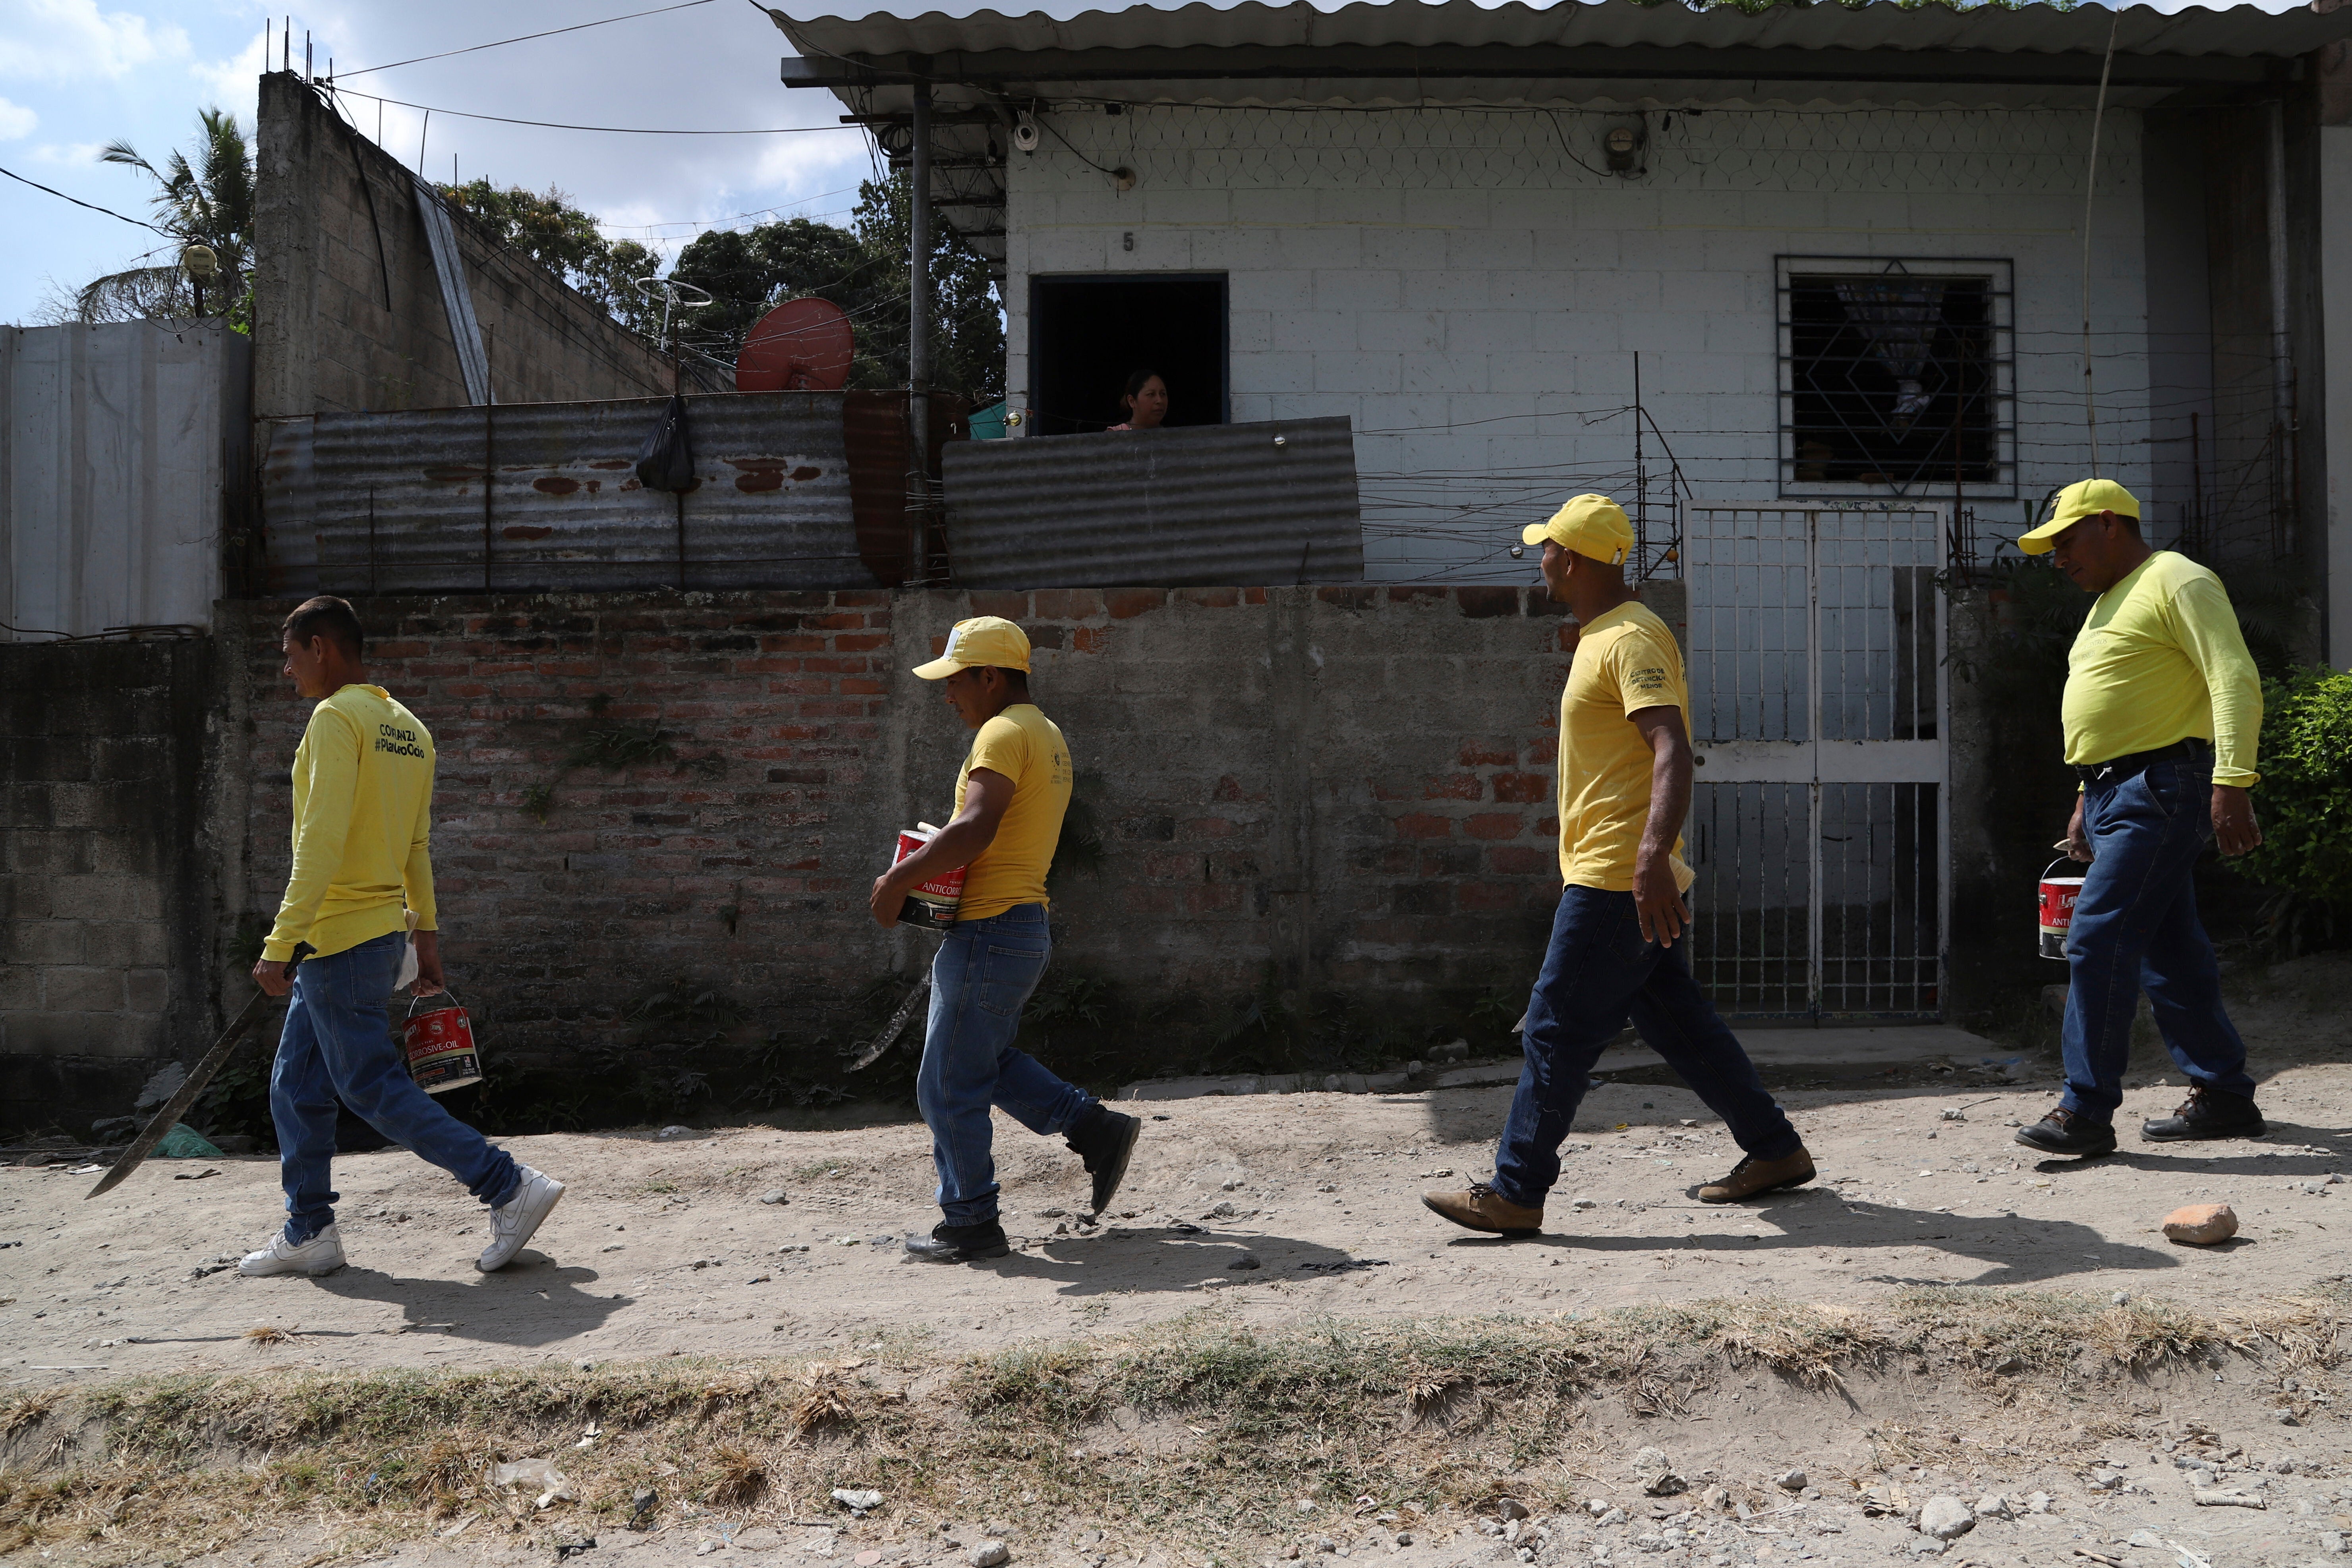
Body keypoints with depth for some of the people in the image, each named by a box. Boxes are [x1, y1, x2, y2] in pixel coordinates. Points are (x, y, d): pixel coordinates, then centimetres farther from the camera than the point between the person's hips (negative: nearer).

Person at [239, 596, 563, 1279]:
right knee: (296, 1087, 16)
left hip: (338, 939, -9)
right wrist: (426, 932, 20)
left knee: (373, 1085, -3)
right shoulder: (408, 727, 12)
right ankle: (308, 1234, 22)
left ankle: (512, 1188, -4)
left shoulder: (336, 719, -15)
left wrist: (279, 945, -22)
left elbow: (321, 841, -23)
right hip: (381, 934, 9)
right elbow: (417, 845, 16)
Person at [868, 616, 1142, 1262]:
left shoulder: (1004, 732, -14)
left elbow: (976, 827, -28)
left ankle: (970, 1223, 11)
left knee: (949, 1087, 1)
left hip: (989, 934, -10)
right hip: (1025, 925, 10)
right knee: (989, 1063, 24)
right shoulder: (1046, 734, 17)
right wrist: (933, 868, 12)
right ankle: (1098, 1130, 18)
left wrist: (900, 879, -21)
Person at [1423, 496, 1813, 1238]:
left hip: (1620, 882, -10)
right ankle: (1775, 1149, 24)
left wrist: (1653, 854, -41)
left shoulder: (1632, 639, -15)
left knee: (1556, 1031, -6)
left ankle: (1515, 1193, 1)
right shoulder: (1602, 638, 18)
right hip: (1622, 881, 10)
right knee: (1679, 1023, 16)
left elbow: (1673, 749, -29)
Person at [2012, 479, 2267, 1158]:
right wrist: (2088, 801, 23)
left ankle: (2087, 1111, -12)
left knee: (2099, 942, -14)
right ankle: (2224, 1096, 21)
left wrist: (2232, 784, -25)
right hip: (2117, 794, 10)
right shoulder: (2110, 603, 23)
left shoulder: (2178, 583, -7)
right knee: (2168, 952, 12)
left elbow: (2237, 682, -17)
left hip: (2163, 789, -10)